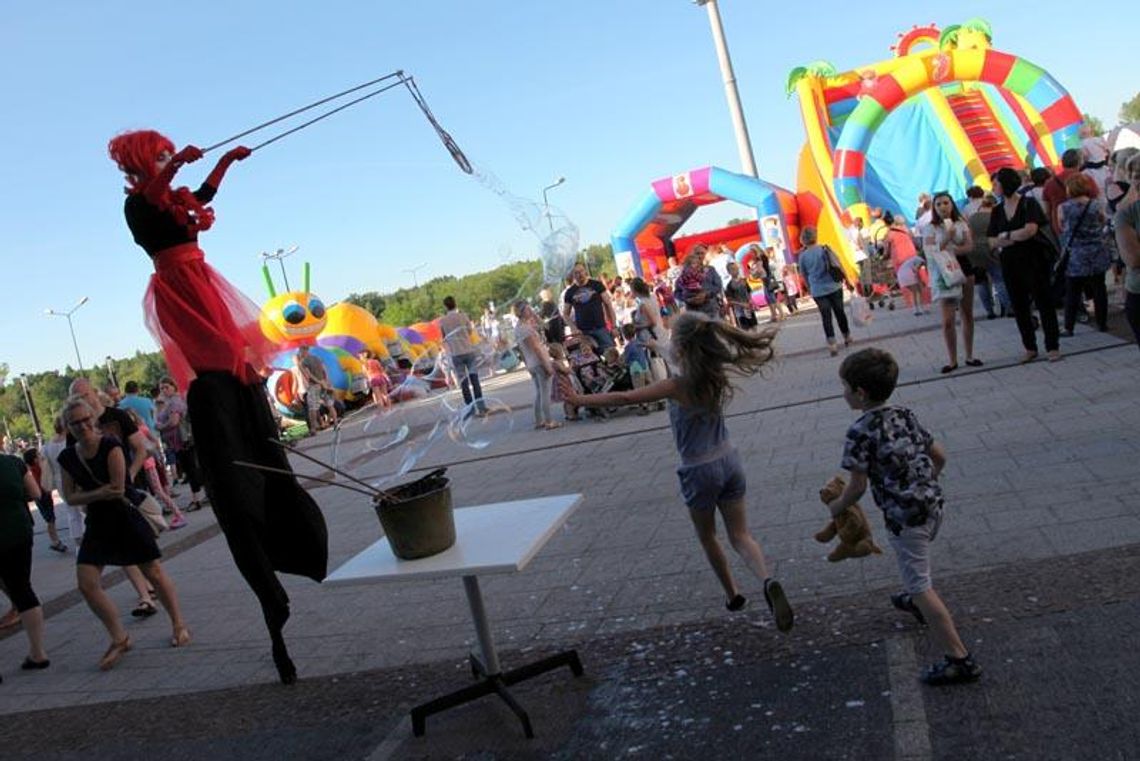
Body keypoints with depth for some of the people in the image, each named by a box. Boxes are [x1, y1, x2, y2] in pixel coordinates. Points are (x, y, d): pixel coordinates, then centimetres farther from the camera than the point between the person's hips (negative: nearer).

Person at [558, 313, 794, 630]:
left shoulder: (677, 386, -20)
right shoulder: (717, 373, -5)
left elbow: (623, 398, -22)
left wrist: (580, 399, -17)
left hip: (699, 472, -5)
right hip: (729, 461, 5)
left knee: (707, 538, 20)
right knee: (741, 536, 10)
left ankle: (733, 594, 32)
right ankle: (768, 581, -16)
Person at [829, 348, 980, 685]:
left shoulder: (860, 432, -18)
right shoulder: (905, 415, 5)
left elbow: (858, 485, -15)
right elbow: (939, 456, 12)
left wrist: (837, 506, 4)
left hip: (904, 516, -9)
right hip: (932, 505, 9)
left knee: (922, 587, 0)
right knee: (913, 565, 35)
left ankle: (959, 659, 2)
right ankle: (915, 601, 60)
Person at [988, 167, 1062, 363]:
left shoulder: (1028, 204, -7)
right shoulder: (997, 210, 8)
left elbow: (1030, 230, -21)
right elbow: (992, 242, 3)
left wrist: (1006, 236, -8)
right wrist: (1018, 237, -12)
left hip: (1033, 261, -5)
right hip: (1010, 264, 5)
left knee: (1043, 302, -1)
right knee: (1019, 306, 8)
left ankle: (1053, 346, 5)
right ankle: (1030, 348, 18)